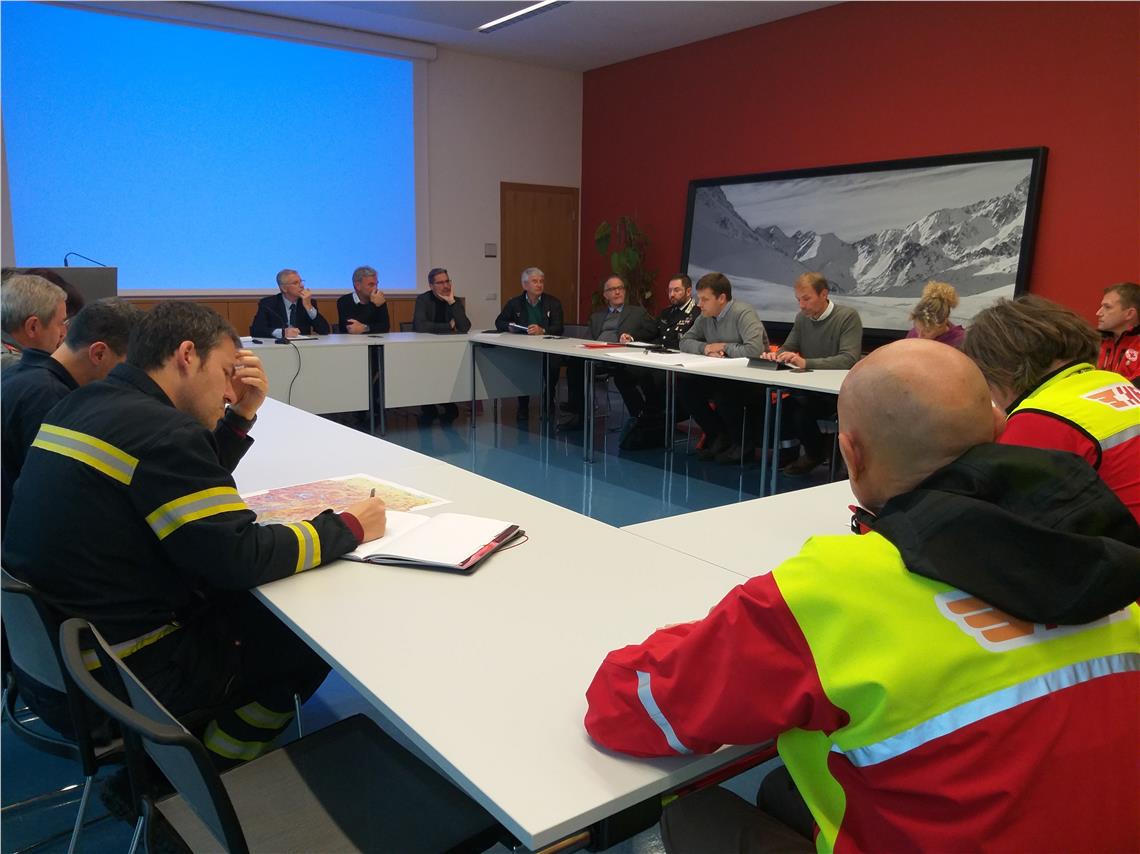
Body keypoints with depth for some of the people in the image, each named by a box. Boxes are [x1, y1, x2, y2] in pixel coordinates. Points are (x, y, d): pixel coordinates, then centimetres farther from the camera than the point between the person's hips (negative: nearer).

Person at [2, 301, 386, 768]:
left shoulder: (85, 404, 6)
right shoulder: (160, 429, -24)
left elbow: (195, 490, 17)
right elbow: (240, 560, -23)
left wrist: (242, 415, 7)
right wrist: (349, 527, -12)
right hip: (118, 671, -9)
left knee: (251, 604, 22)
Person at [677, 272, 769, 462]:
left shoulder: (743, 313, -19)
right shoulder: (705, 317, 5)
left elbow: (754, 350, -32)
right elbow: (685, 341, 12)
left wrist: (724, 347, -16)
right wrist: (706, 347, -9)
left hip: (754, 382, -7)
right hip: (721, 377, 7)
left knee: (723, 391, -35)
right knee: (684, 385, -13)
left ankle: (744, 442, -7)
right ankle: (718, 436, 4)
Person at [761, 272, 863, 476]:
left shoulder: (848, 316, -11)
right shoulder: (802, 318, 9)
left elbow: (849, 360, -22)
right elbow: (787, 348, 18)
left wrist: (805, 363, -33)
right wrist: (775, 355, -9)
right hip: (809, 389, 5)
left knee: (797, 404, -30)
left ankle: (815, 452, -2)